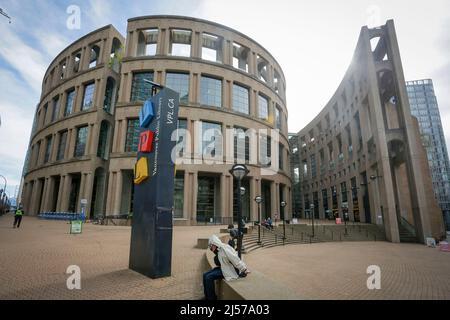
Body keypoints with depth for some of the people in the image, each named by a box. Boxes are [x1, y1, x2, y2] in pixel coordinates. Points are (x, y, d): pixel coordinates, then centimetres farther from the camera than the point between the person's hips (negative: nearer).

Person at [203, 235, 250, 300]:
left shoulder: (224, 249, -23)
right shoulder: (218, 250, 7)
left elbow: (235, 259, -26)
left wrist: (244, 270, -25)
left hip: (229, 270, -10)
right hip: (222, 268, 10)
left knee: (209, 277, -18)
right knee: (205, 275, 1)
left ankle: (212, 298, -1)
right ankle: (207, 297, 12)